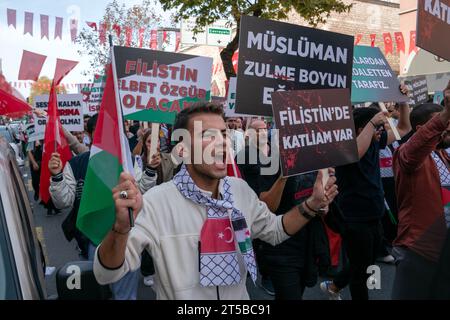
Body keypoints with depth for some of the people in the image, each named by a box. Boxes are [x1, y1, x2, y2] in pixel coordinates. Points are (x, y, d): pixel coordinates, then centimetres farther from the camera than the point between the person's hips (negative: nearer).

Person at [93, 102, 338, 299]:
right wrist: (121, 226, -43)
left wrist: (312, 205, -6)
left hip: (238, 298, 5)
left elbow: (274, 230, 9)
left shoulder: (241, 190, -7)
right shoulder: (157, 202, -24)